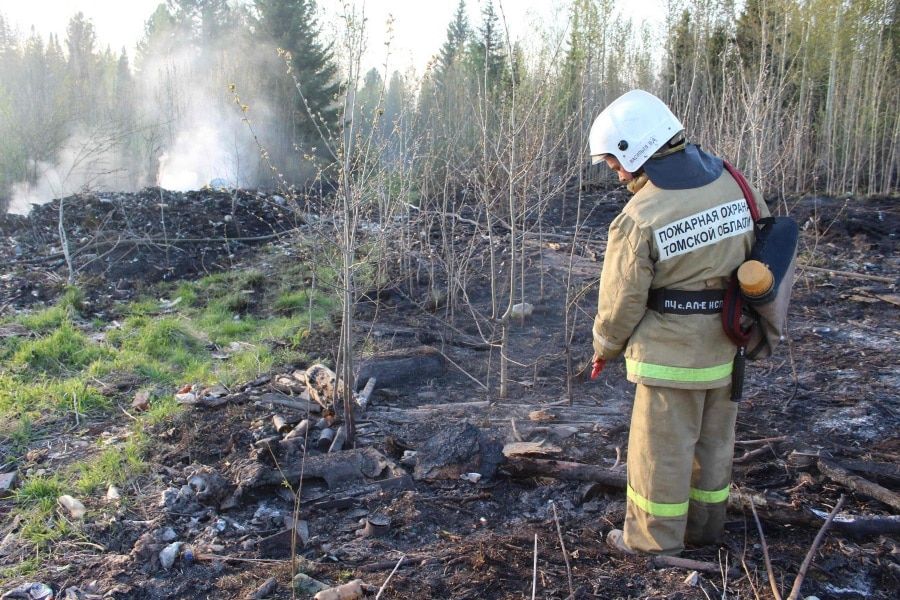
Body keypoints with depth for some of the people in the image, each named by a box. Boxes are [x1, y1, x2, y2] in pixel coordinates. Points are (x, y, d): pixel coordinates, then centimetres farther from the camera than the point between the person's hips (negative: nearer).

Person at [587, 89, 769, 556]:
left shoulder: (638, 219, -22)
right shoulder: (734, 186, -5)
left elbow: (621, 302, -14)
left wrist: (604, 348, 5)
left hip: (671, 355, -6)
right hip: (728, 348, 7)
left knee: (661, 449, 9)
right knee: (714, 440, 20)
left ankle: (654, 541, 24)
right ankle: (704, 526, 37)